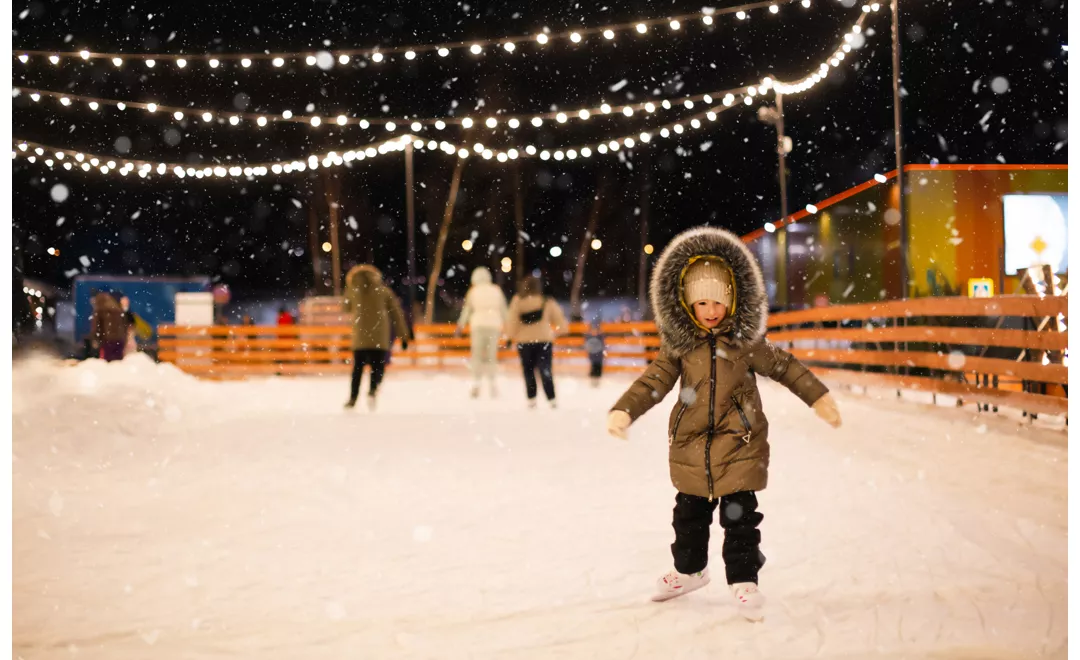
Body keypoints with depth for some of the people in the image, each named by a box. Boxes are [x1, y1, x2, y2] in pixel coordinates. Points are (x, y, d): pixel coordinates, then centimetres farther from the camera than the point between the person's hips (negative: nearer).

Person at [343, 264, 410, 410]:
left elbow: (347, 309, 23)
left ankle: (353, 398, 3)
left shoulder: (353, 289, 8)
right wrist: (404, 336, 8)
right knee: (377, 367, 4)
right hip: (380, 338, -1)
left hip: (360, 337, 1)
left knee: (358, 367, 10)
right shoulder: (383, 290, 7)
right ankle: (373, 390, -22)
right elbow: (396, 313, 5)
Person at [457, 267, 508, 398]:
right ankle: (492, 385, 3)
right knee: (492, 355, 6)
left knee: (477, 355, 3)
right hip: (494, 324, 1)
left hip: (478, 325, -1)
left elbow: (466, 309, 1)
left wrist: (461, 325, 10)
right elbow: (503, 309, 8)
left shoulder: (473, 291, 1)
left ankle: (476, 385, -4)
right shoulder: (497, 290, 6)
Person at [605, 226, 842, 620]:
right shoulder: (678, 342, -3)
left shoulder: (746, 339, -5)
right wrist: (624, 410, -18)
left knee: (740, 515, 2)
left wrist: (818, 397, 4)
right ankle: (689, 569, 38)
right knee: (689, 514, 17)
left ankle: (743, 580, 16)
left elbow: (782, 366, 4)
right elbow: (655, 381, -5)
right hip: (691, 444, 2)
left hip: (739, 442, -2)